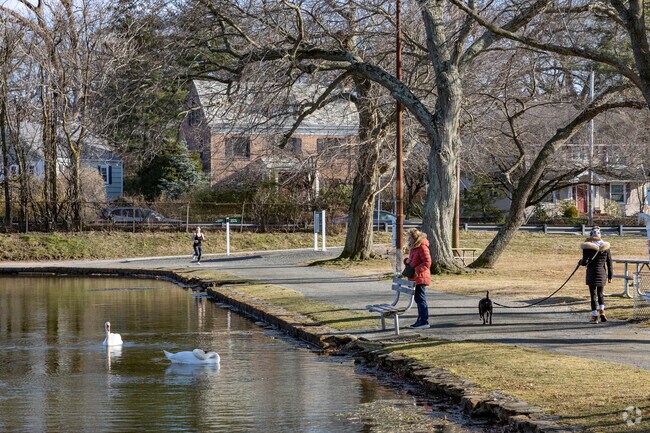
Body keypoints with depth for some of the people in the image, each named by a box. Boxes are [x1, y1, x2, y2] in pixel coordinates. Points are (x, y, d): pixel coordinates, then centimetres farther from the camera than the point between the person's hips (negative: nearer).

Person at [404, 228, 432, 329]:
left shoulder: (422, 247, -15)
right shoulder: (413, 247, 16)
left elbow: (427, 263, -19)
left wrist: (416, 270, -24)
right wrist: (407, 261, 6)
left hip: (420, 278, -10)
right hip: (415, 278, 10)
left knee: (421, 299, -9)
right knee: (418, 299, 15)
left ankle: (424, 321, -7)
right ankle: (420, 320, 22)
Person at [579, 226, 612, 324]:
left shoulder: (587, 247, -11)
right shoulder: (605, 246, 2)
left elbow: (585, 262, -13)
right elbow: (609, 262, 6)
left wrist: (581, 261, 11)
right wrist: (610, 276, 13)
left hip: (592, 273, -4)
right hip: (603, 272, 4)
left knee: (593, 294, 4)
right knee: (600, 294, 20)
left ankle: (594, 316, 8)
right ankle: (602, 312, 13)